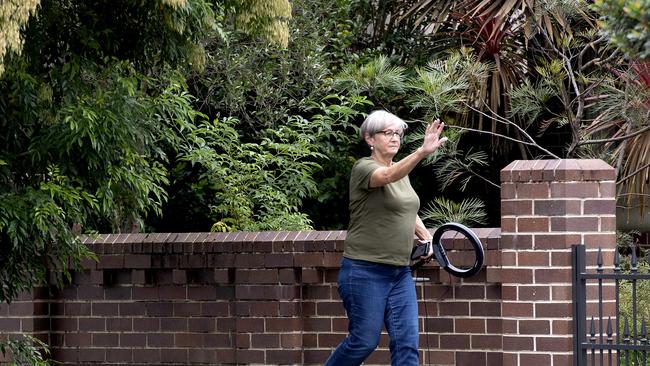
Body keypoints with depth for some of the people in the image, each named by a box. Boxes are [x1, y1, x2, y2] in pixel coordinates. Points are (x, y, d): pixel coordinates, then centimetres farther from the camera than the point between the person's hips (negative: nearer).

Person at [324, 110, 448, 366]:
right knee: (364, 341, -1)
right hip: (365, 272, -7)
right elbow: (388, 176, -35)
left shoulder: (401, 171, 13)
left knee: (406, 341, -2)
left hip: (400, 273, 7)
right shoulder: (364, 169, -11)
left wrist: (425, 235, 13)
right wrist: (422, 152, -50)